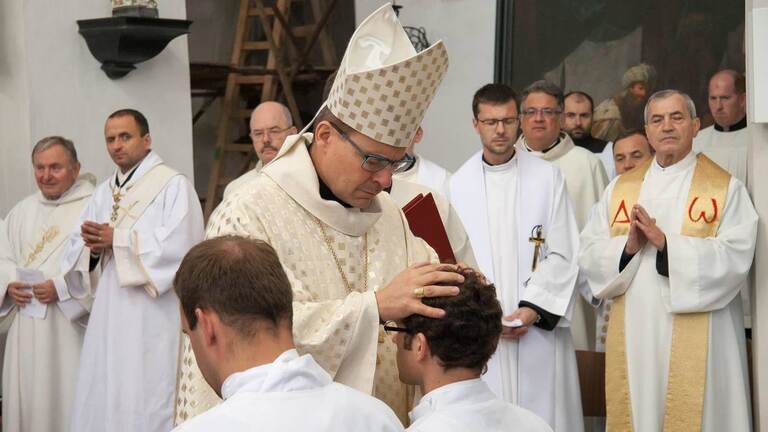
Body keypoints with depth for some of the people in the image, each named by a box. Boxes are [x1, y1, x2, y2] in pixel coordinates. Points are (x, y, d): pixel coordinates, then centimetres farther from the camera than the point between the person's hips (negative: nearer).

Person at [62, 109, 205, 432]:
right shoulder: (103, 192, 16)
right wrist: (95, 246, -10)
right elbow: (75, 249, 13)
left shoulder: (174, 185, -5)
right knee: (102, 399, 7)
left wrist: (117, 239, -12)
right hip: (109, 316, 7)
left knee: (146, 399, -5)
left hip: (153, 317, -6)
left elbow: (178, 244, -18)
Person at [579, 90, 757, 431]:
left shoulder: (726, 188, 0)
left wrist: (666, 243, -20)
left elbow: (736, 257, -13)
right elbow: (588, 255, 6)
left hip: (697, 339, -3)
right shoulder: (621, 188, 12)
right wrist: (628, 246, -14)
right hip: (633, 334, 4)